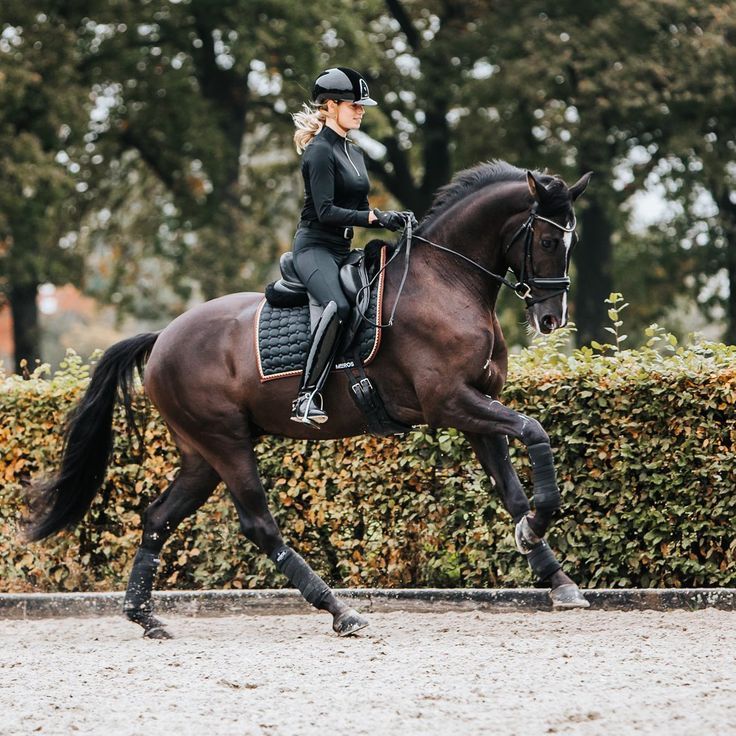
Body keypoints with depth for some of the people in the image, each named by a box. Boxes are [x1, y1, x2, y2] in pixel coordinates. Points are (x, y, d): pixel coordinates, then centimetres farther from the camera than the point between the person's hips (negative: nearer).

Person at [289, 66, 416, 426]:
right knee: (338, 306, -35)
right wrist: (376, 217, -22)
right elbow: (326, 211, -19)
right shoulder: (320, 151, -10)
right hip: (315, 247, -10)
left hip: (342, 251, 10)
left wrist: (390, 219, 0)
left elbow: (360, 208, 20)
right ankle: (307, 397, -38)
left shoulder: (354, 153, 18)